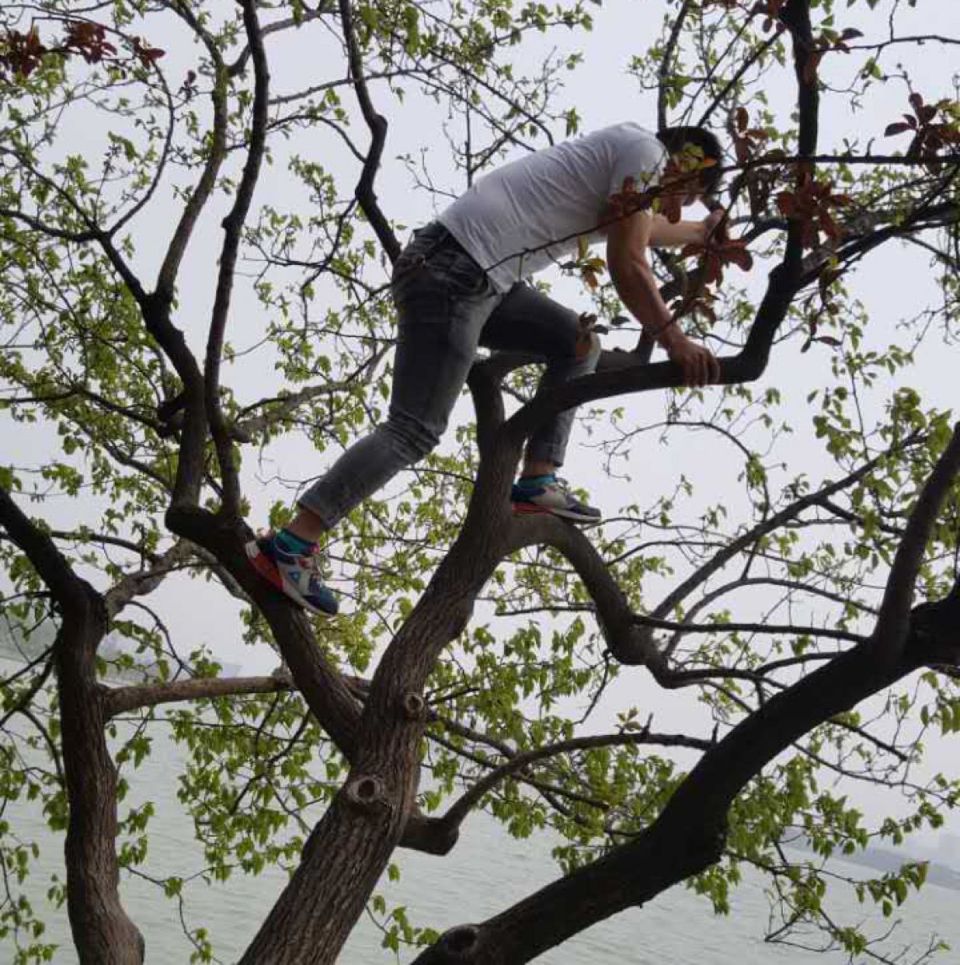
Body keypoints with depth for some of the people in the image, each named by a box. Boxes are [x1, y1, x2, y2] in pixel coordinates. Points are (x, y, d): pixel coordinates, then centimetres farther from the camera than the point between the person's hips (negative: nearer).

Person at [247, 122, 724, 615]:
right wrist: (676, 342, -6)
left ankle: (537, 482, 11)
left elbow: (636, 226, 52)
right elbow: (626, 265, -8)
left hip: (474, 277, 11)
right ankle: (288, 546, -14)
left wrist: (700, 232, 66)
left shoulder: (614, 150, 29)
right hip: (453, 274, -11)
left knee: (579, 344, 19)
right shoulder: (646, 150, 0)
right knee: (412, 431, -13)